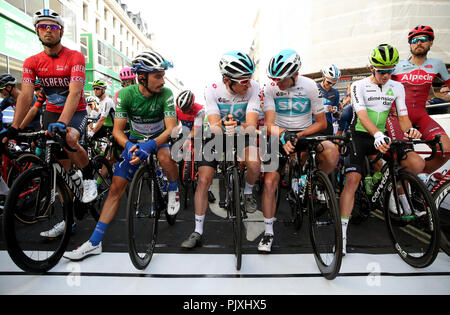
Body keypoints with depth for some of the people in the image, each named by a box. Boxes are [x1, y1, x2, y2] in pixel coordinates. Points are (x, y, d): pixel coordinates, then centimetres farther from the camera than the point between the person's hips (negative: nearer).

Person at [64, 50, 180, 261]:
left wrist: (150, 145, -45)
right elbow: (117, 130, -17)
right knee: (116, 188, -5)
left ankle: (174, 191, -4)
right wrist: (129, 146, -38)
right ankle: (94, 242, 3)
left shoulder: (165, 93, -21)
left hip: (159, 138, -1)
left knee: (165, 158, -38)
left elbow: (170, 129, -27)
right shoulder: (126, 94, -17)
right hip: (135, 140, 2)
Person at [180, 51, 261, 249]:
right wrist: (223, 126, -52)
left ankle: (248, 193, 4)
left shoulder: (253, 88, -23)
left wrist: (237, 126, -50)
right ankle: (197, 232, 6)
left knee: (254, 163, -31)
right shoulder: (213, 90, -23)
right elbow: (214, 127, -29)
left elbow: (252, 126, -29)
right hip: (218, 136, 0)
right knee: (203, 180, -8)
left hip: (242, 135, 0)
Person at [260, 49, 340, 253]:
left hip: (306, 133, 0)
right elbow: (270, 124, -16)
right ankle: (268, 232, 2)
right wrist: (283, 136, -38)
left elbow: (321, 122, -5)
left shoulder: (310, 87, -10)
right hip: (280, 136, 0)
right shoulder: (270, 88, -10)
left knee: (332, 154, -30)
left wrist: (299, 136, -19)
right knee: (269, 182, -13)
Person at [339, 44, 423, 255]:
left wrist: (409, 129, -22)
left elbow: (403, 116, 2)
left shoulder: (397, 87, 6)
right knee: (352, 180, -20)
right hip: (360, 137, -4)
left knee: (417, 164, -11)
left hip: (382, 138, 5)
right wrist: (377, 135, -39)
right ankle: (342, 231, -15)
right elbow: (362, 116, -21)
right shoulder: (359, 86, -8)